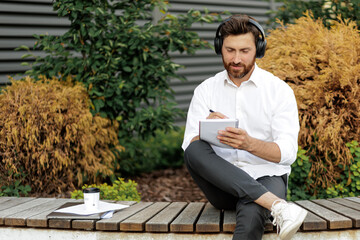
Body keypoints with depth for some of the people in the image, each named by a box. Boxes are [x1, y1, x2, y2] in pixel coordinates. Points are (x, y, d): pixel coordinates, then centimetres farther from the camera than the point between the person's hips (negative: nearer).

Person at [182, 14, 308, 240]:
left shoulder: (279, 90, 1)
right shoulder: (205, 90, 9)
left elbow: (287, 152, -8)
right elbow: (189, 146, 0)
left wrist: (250, 144, -28)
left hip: (266, 177, -3)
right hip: (221, 185, 3)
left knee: (250, 214, -40)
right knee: (195, 150, -32)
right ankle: (277, 206, -40)